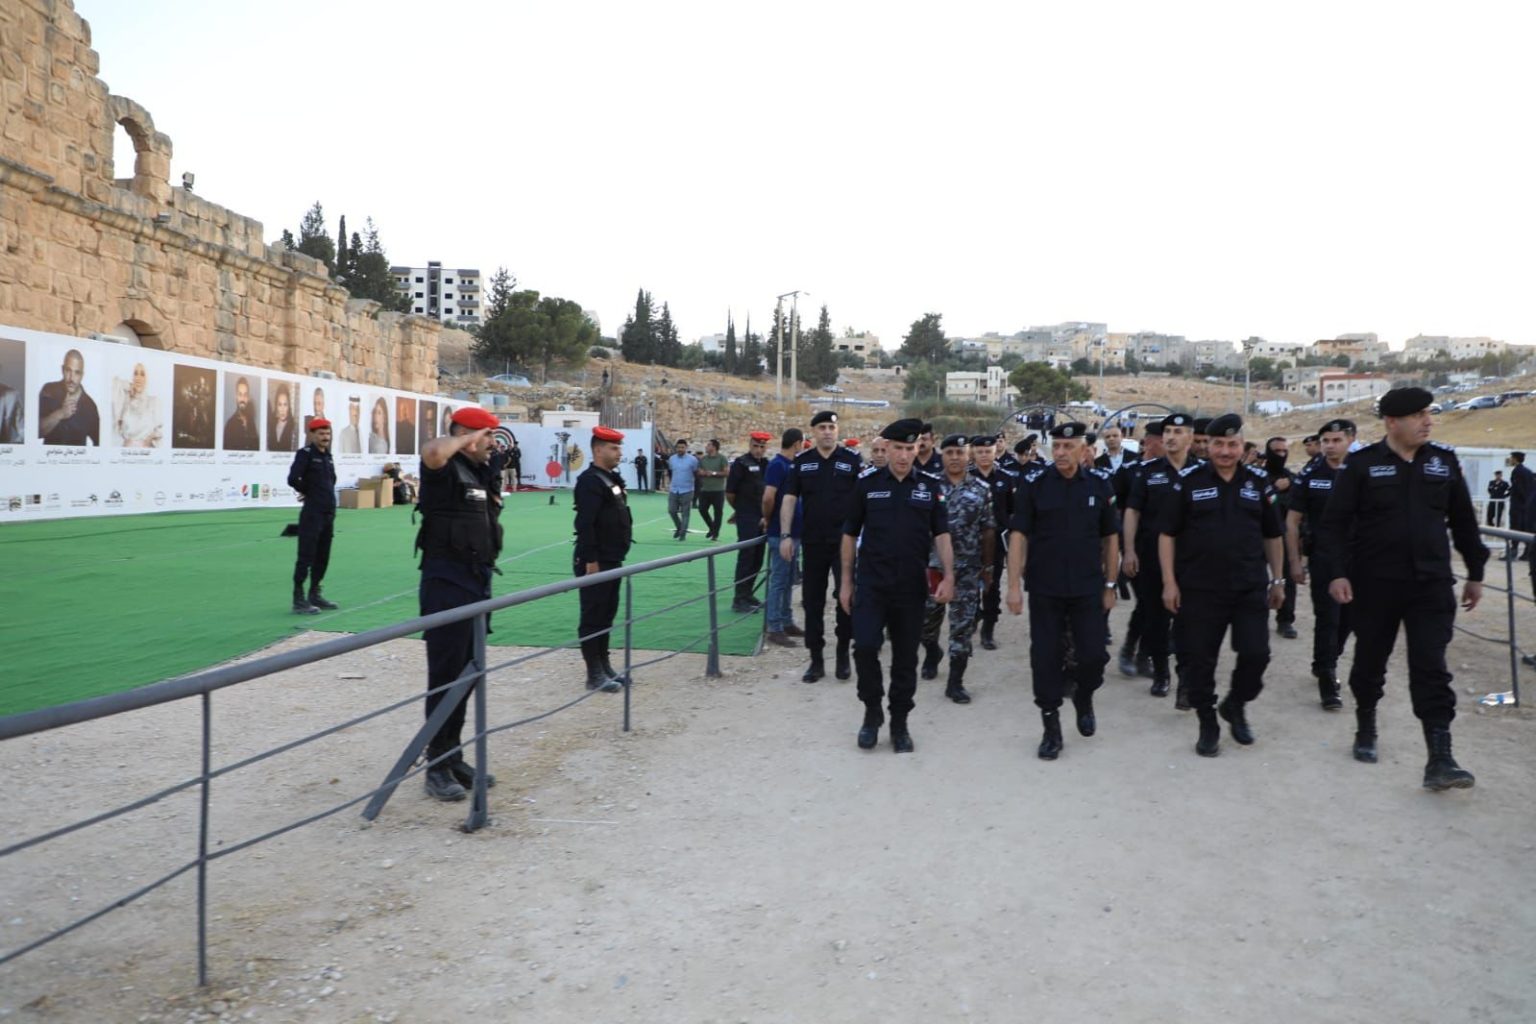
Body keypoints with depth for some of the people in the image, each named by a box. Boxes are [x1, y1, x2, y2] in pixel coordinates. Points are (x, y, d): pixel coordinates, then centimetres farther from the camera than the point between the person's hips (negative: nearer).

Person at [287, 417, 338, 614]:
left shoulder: (327, 455, 14)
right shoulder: (305, 454, -10)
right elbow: (293, 479, -21)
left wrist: (326, 495, 10)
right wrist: (308, 492, -5)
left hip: (329, 513, 8)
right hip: (312, 514, -8)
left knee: (323, 557, 14)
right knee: (306, 556, -5)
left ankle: (314, 594, 24)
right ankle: (299, 599, 0)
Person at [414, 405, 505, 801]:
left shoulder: (481, 472, 13)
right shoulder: (446, 469, -13)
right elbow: (434, 451, -37)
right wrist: (465, 440, -17)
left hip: (478, 581, 9)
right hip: (447, 581, -9)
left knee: (469, 673, 15)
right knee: (446, 673, -2)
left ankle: (453, 756, 28)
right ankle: (437, 766, 8)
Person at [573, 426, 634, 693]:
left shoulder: (612, 478, 14)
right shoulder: (590, 480, -17)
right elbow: (585, 524, -23)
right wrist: (591, 560, -24)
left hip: (612, 560, 10)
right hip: (595, 562, -10)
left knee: (607, 615, 15)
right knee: (593, 618, -2)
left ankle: (604, 666, 25)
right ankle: (594, 674, 3)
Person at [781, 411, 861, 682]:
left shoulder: (852, 461, 0)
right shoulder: (802, 462, 6)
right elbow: (789, 499, 4)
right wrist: (785, 535, -4)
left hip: (844, 540, -2)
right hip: (813, 541, 2)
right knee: (812, 601, 6)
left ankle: (843, 651, 16)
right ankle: (816, 659, 15)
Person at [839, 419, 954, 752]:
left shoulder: (929, 487, 3)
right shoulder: (866, 484, 0)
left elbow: (941, 534, 3)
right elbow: (850, 535, 4)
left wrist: (948, 577, -9)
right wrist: (845, 582, 2)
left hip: (912, 587, 1)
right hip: (871, 584, -1)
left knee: (906, 657, 7)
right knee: (865, 647, -12)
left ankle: (899, 722, 21)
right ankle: (872, 711, 11)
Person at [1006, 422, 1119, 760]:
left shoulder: (1100, 484, 1)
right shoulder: (1033, 482, -5)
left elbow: (1110, 537, 8)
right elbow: (1018, 535, -5)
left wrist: (1110, 585, 6)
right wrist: (1014, 585, -10)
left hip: (1088, 589, 1)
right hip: (1044, 589, -1)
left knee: (1094, 655, 1)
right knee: (1045, 658, 3)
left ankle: (1083, 697, 33)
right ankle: (1051, 728, 16)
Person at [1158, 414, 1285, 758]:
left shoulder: (1258, 482, 7)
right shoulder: (1188, 480, -2)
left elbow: (1272, 535, 15)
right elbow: (1167, 534, 0)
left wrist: (1277, 580, 14)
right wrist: (1169, 582, -6)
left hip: (1250, 588, 2)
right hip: (1199, 590, -2)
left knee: (1256, 654, -3)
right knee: (1199, 661, 3)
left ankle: (1235, 706, 25)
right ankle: (1208, 725, 19)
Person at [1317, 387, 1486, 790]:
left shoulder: (1445, 461, 4)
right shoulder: (1361, 464, -6)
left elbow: (1463, 521, 13)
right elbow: (1335, 522, -8)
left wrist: (1476, 573, 14)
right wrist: (1337, 573, -17)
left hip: (1431, 584, 2)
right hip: (1374, 584, -2)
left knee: (1431, 667, -4)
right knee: (1370, 661, 12)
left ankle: (1439, 760, -6)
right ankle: (1365, 730, 34)